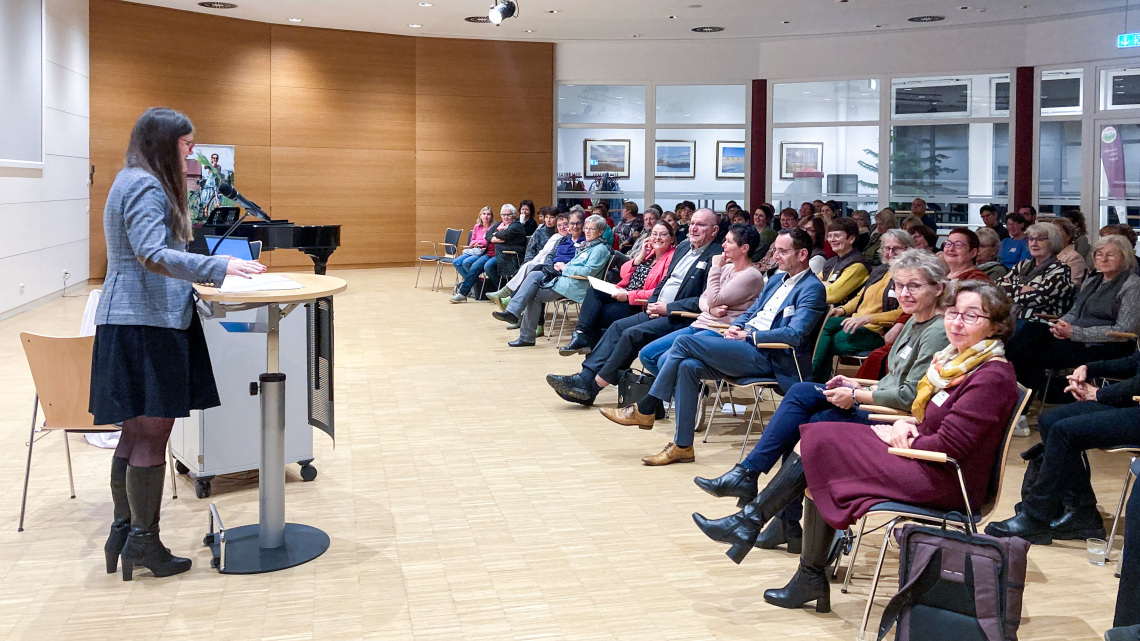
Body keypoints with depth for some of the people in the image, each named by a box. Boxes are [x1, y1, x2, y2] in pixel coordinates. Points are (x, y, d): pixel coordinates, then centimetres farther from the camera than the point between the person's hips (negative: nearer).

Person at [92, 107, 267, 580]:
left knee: (137, 434, 14)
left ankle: (124, 531, 22)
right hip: (145, 326, -11)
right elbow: (152, 255, -23)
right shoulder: (145, 186, -12)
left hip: (137, 323, 11)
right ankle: (143, 541, 3)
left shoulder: (141, 183, 20)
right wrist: (220, 267, -27)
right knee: (152, 436, -4)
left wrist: (210, 269, 21)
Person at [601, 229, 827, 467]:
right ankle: (682, 446, -12)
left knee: (684, 342, -18)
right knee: (688, 366, -17)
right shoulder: (776, 280, 23)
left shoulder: (812, 289, -5)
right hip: (745, 346, 8)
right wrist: (735, 327, 5)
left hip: (767, 356, -8)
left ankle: (644, 410, -6)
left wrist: (749, 335, -15)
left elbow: (795, 334, -19)